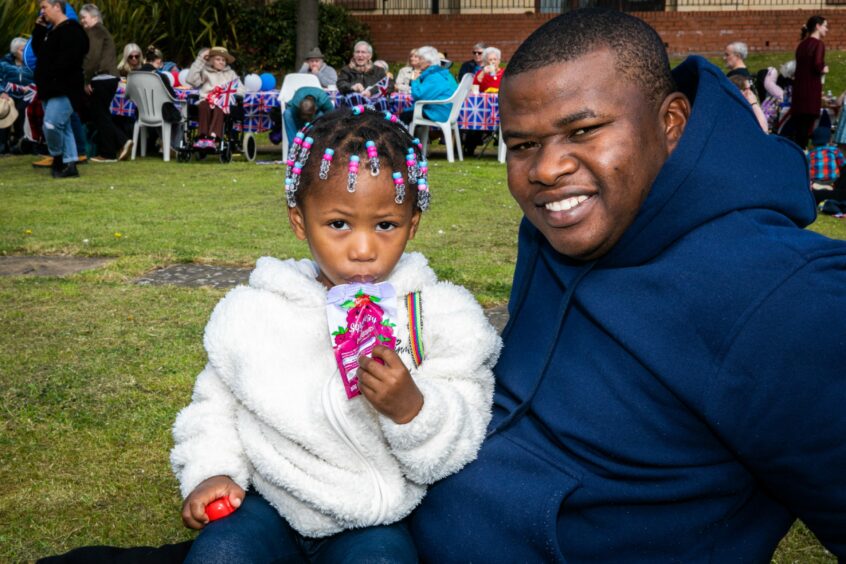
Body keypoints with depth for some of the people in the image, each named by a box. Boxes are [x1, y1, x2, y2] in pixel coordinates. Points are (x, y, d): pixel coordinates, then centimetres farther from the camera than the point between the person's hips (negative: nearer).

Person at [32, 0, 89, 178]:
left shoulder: (72, 30, -12)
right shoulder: (50, 30, 20)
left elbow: (67, 59, -23)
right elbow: (38, 50, 19)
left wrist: (49, 76, -20)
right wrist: (39, 29, 10)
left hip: (64, 89, -10)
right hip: (50, 89, 10)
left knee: (51, 124, -20)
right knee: (63, 127, 9)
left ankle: (57, 158, -1)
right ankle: (70, 164, 12)